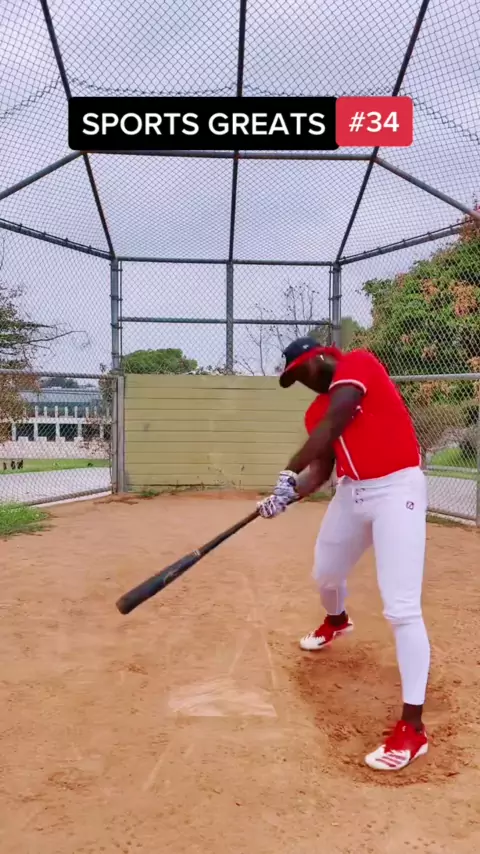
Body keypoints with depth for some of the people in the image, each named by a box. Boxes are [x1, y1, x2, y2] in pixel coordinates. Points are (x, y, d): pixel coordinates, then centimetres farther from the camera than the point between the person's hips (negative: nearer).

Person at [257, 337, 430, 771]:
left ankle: (412, 727, -5)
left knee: (402, 608, -14)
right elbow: (321, 468, 4)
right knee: (326, 573, 25)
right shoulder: (316, 411, 11)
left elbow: (333, 424, -21)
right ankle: (336, 621, 61)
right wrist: (287, 495, -14)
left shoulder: (358, 363, -10)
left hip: (397, 489, -8)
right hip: (352, 492, 9)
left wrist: (288, 473, -19)